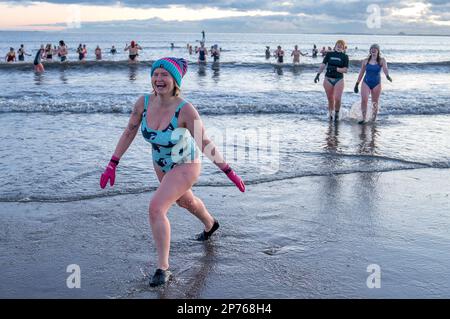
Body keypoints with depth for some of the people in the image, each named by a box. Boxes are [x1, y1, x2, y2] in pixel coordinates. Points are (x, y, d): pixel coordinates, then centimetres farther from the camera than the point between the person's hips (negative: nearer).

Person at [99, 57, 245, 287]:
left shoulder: (185, 110, -32)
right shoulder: (143, 103, -18)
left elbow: (205, 144, -24)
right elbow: (129, 133, -5)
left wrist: (229, 172, -22)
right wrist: (112, 164, -7)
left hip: (185, 167, -6)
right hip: (161, 165, 6)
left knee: (156, 208, -22)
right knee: (185, 201, 30)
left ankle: (163, 268, -8)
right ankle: (210, 225, 64)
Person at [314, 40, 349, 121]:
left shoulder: (345, 57, 1)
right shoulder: (329, 54, 5)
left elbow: (345, 70, -6)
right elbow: (323, 65, 6)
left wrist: (336, 68, -18)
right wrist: (318, 74, -4)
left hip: (339, 79, -1)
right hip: (328, 79, 1)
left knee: (337, 98, -11)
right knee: (330, 99, 7)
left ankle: (337, 112, 13)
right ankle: (330, 113, 26)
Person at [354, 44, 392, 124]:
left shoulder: (382, 60, -3)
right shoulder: (366, 61, 2)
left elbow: (385, 69, -21)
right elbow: (361, 73, 10)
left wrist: (387, 75, -43)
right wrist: (357, 84, 10)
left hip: (376, 84, -1)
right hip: (366, 83, 1)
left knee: (375, 103, 6)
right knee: (364, 100, -14)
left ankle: (373, 119, 17)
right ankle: (363, 118, -6)